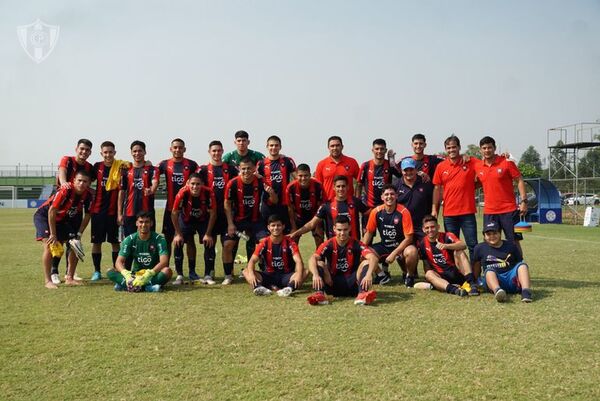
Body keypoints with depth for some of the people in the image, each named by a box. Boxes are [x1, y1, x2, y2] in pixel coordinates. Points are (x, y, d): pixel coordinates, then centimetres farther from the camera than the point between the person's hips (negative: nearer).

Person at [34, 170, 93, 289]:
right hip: (44, 216, -7)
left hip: (63, 219, 7)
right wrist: (53, 234, -25)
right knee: (49, 245, -22)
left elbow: (87, 215, -1)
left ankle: (69, 278, 13)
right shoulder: (65, 190, -32)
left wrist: (79, 234, -5)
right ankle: (47, 281, -14)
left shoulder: (88, 195, -13)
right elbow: (52, 211, -29)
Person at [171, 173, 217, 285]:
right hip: (186, 219, 0)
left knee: (209, 242, -10)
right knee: (177, 242, -13)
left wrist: (208, 234, -15)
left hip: (203, 220, 1)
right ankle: (179, 275, -3)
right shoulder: (183, 193, -33)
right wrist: (178, 234, -17)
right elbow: (174, 213, -19)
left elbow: (213, 214, -17)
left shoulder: (208, 193, -30)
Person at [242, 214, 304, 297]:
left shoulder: (289, 242, -6)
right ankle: (259, 287, -49)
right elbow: (252, 260, -13)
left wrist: (299, 275, -40)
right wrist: (251, 274, -35)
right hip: (269, 276, 1)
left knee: (304, 272, -30)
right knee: (246, 272, -21)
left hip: (286, 276, -1)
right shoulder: (264, 243, -2)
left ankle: (289, 288, -57)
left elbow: (298, 261, -18)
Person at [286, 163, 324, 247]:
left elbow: (320, 207, -13)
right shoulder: (291, 187, -23)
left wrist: (318, 226, -10)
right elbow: (290, 208, -12)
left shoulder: (317, 186, -23)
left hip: (314, 217, 0)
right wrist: (293, 227, -9)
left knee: (320, 243, 1)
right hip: (298, 217, 0)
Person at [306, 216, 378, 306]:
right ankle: (320, 293, -44)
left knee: (366, 262, -20)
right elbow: (312, 259, -21)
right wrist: (316, 275, -42)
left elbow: (373, 258, -23)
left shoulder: (356, 244, -6)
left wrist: (369, 275, -43)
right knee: (319, 264, -20)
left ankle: (362, 294, -43)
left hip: (352, 284, 0)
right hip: (333, 284, 0)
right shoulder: (328, 245, -5)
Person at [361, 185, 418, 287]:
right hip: (384, 246, 3)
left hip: (401, 246, -3)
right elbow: (369, 232, 5)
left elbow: (408, 238, -16)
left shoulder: (403, 212, -17)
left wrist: (394, 254, -21)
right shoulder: (376, 212, -8)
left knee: (412, 251, -35)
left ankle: (409, 276, -2)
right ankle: (383, 274, 11)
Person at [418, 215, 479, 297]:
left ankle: (471, 283, -36)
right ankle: (453, 289, -55)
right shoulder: (422, 243, 4)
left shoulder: (447, 236, -5)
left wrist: (446, 246, -41)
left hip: (456, 273, -1)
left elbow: (463, 245, -26)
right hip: (441, 276, 1)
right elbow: (427, 265, 14)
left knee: (459, 251, -22)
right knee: (429, 274, -28)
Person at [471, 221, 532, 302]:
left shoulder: (510, 246, 15)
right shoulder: (480, 248, 11)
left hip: (512, 280, 2)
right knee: (489, 270, -33)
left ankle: (525, 292, -47)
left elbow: (519, 263, 19)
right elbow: (476, 266, 20)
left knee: (522, 265, -23)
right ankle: (497, 291, -65)